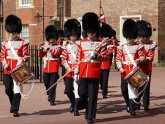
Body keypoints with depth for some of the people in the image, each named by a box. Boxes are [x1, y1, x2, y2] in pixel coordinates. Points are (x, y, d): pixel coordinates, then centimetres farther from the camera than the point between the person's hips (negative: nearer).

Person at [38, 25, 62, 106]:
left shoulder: (58, 47, 1)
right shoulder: (45, 46, 12)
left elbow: (56, 54, -18)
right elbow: (41, 55, 6)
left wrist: (50, 50, -33)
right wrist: (40, 50, -14)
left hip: (54, 68, -4)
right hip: (46, 67, 4)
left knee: (53, 84, -5)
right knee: (46, 83, 10)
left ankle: (52, 100, 0)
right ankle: (49, 95, 35)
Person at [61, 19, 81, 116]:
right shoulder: (66, 47, 8)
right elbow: (63, 60, 5)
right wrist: (68, 68, -12)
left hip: (78, 71, -2)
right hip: (69, 71, 2)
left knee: (77, 89, -5)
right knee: (68, 90, 2)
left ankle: (76, 108, 2)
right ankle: (73, 103, 29)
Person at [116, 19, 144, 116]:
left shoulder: (139, 47, 2)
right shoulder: (121, 48, 7)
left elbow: (142, 56, 2)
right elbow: (118, 59, 4)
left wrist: (139, 60, -21)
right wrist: (120, 68, -12)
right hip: (125, 72, 3)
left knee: (133, 88, -8)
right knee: (124, 90, 9)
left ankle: (132, 109, -5)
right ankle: (128, 104, 34)